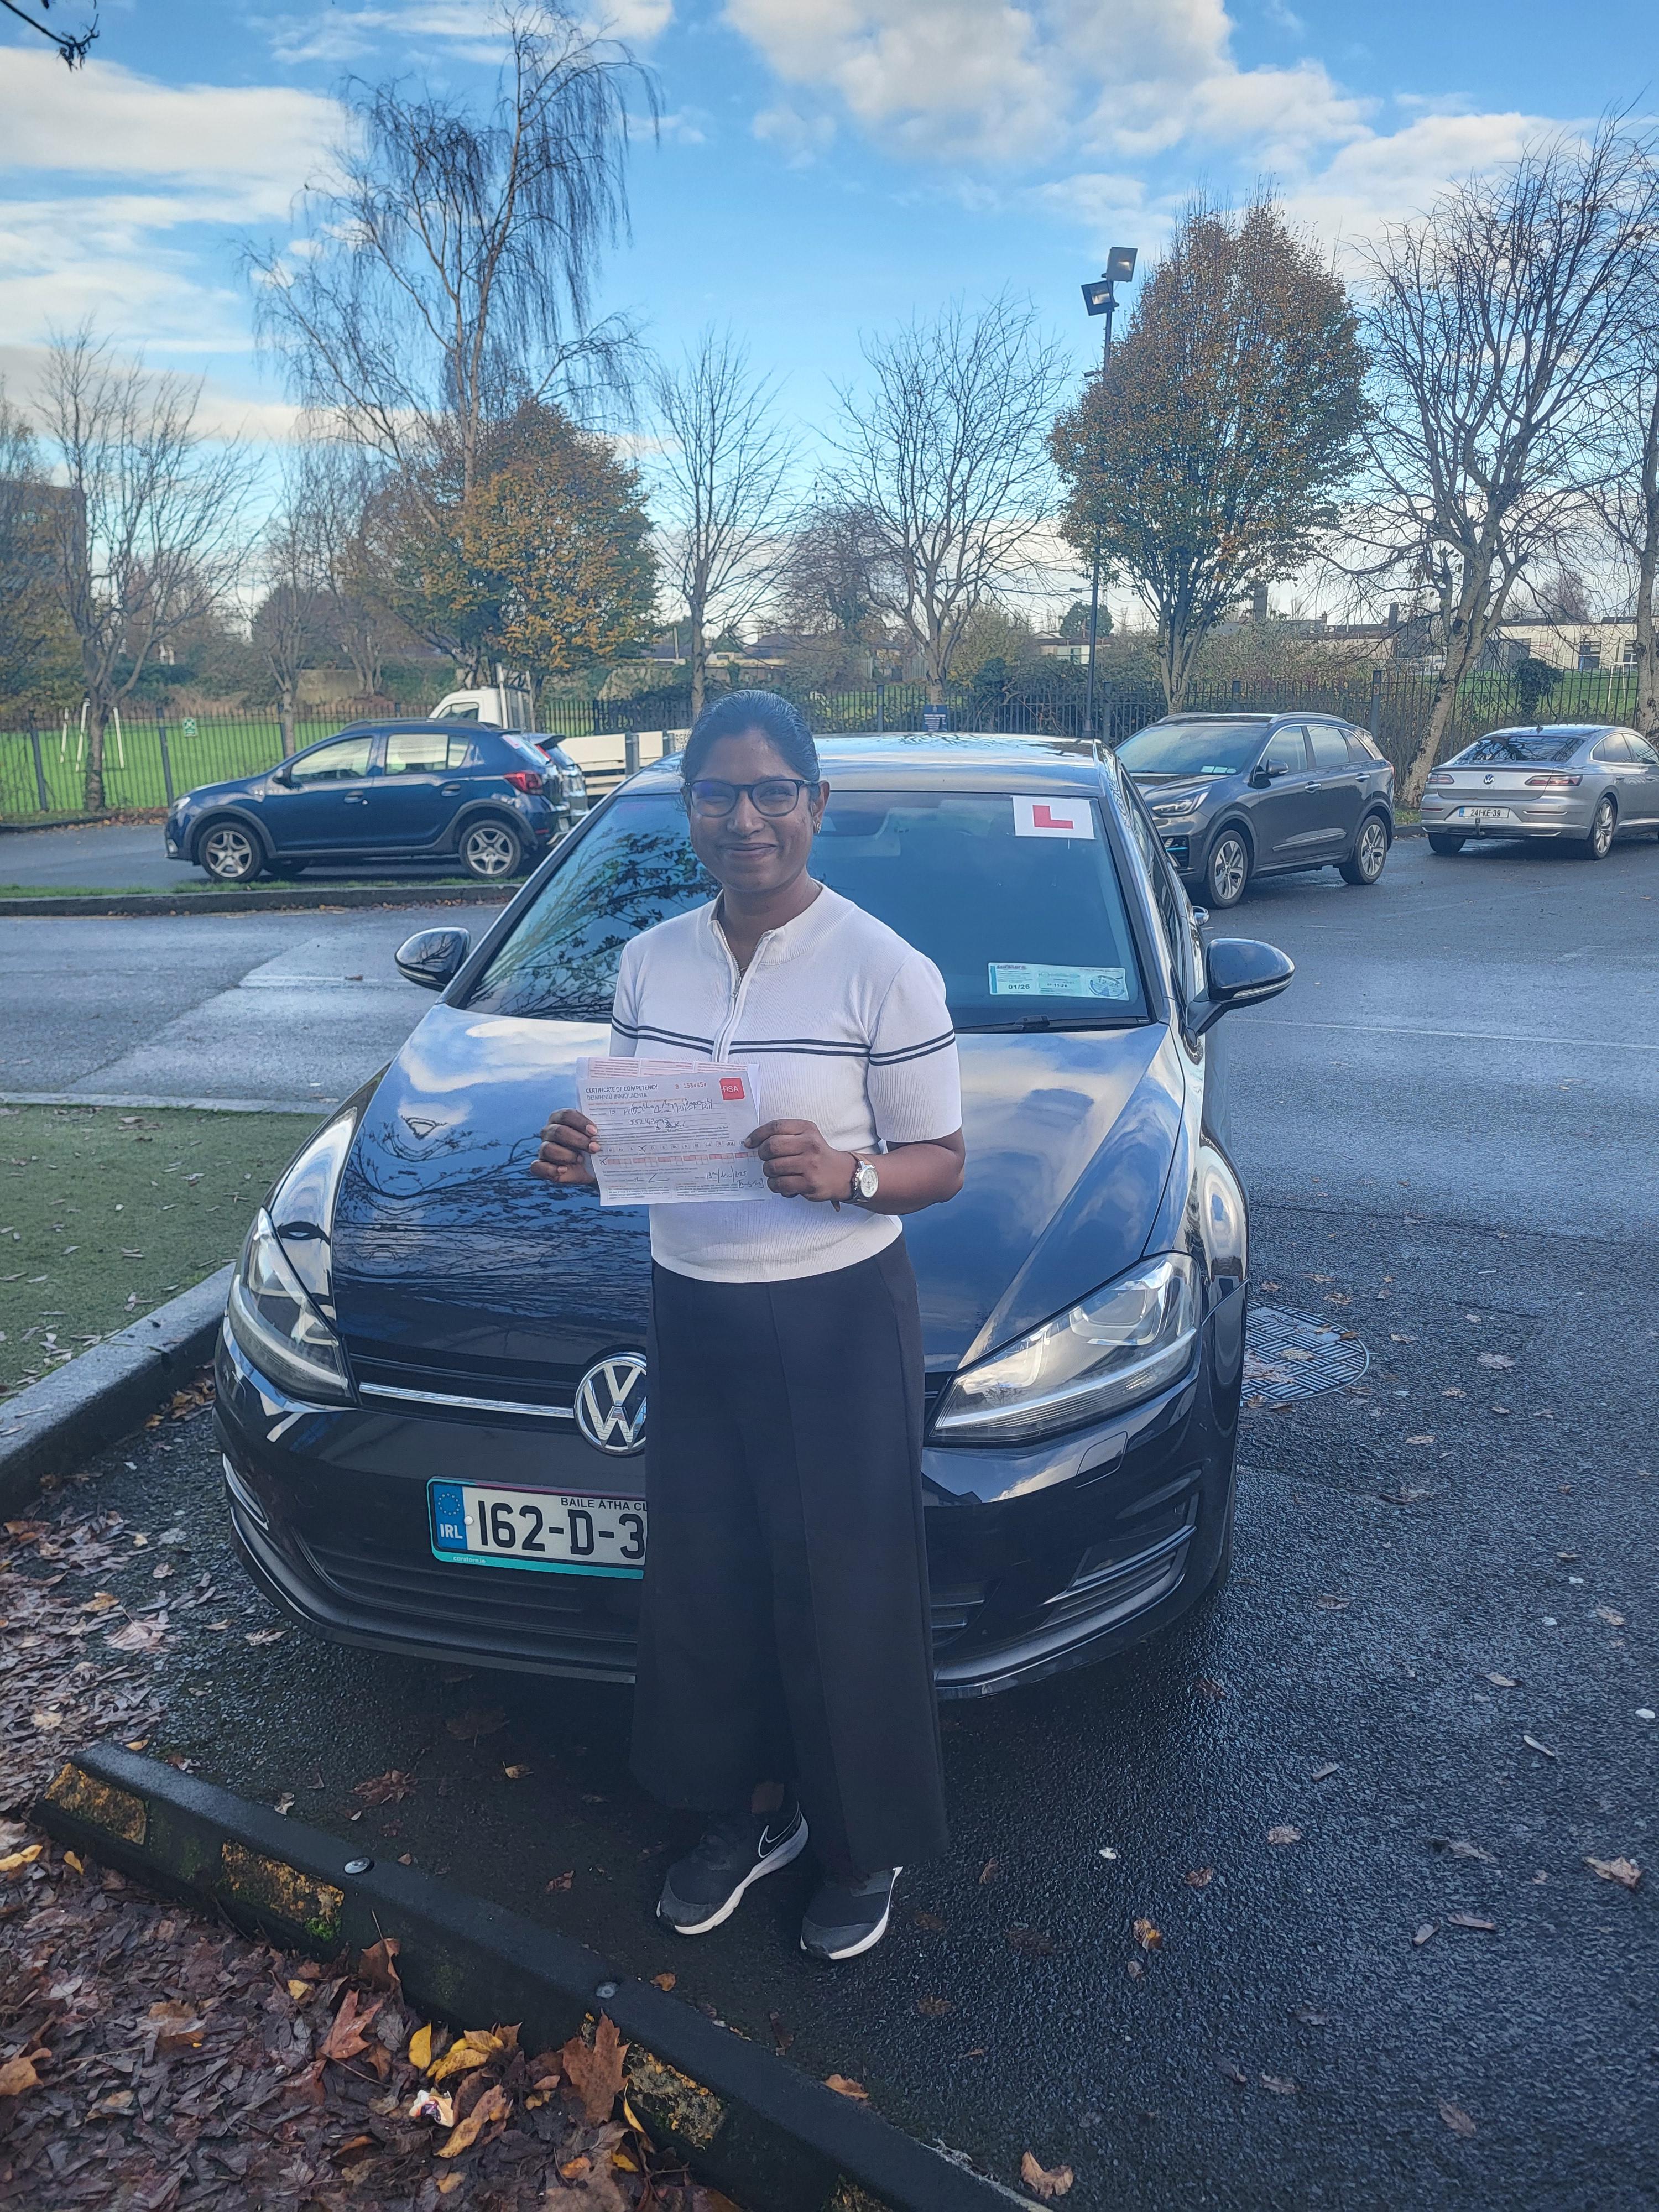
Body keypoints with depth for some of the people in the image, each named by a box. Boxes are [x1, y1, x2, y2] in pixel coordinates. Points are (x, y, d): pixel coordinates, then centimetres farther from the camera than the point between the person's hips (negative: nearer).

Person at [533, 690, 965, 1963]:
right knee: (706, 1582, 15)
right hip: (692, 1312, 5)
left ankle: (866, 1848, 33)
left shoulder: (885, 972, -12)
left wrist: (845, 1175, -29)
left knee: (844, 1592, 8)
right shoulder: (650, 962, 4)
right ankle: (746, 1812, 41)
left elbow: (942, 1164, -9)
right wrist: (584, 1155, -9)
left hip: (840, 1321, -5)